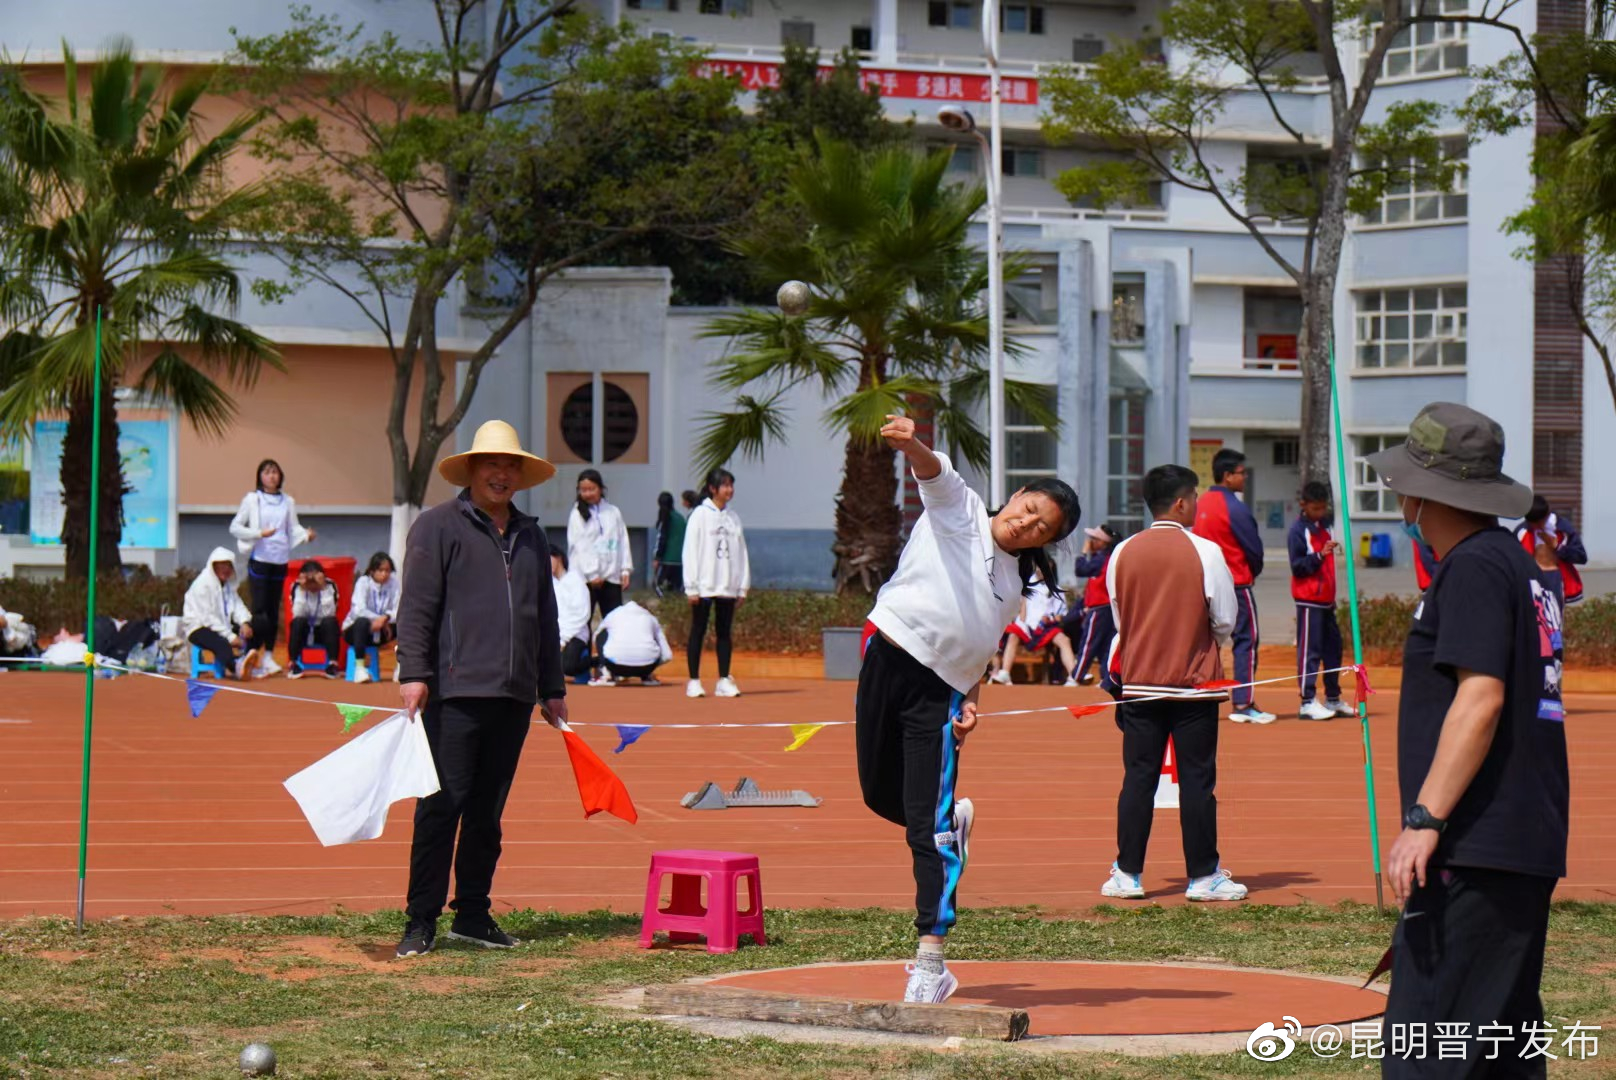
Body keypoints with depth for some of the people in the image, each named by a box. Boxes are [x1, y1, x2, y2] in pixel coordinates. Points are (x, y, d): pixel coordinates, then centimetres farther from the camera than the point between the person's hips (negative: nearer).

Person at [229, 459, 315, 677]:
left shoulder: (288, 502, 11)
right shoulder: (252, 499, 0)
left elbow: (294, 528, 8)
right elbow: (235, 527, -2)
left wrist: (305, 535, -14)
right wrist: (259, 534, -15)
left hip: (280, 560, 4)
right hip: (259, 559, -4)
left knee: (273, 609, 8)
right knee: (259, 609, -10)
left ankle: (269, 657, 15)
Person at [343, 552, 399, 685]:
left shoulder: (393, 582, -5)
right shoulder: (363, 582, -14)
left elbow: (398, 611, -13)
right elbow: (359, 610, -26)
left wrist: (386, 617, -33)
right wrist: (379, 620, -31)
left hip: (380, 633, 3)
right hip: (354, 630, -3)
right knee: (362, 622, -37)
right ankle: (360, 667, -38)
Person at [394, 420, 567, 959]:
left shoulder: (531, 537, 20)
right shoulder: (438, 526, 1)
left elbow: (545, 618, 25)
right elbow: (416, 607, -5)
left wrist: (553, 688, 23)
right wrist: (412, 673, -14)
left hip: (513, 697, 6)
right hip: (454, 693, -6)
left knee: (487, 813, 10)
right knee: (441, 808, -8)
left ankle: (473, 916, 17)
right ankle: (421, 922, -5)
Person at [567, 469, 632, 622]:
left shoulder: (614, 512, 10)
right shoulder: (577, 515, 1)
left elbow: (623, 541, 10)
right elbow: (579, 546, -6)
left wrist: (626, 569, 1)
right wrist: (592, 574, -13)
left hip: (612, 576, 3)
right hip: (586, 578, -3)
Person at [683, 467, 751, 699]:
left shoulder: (733, 518, 10)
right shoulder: (700, 515, -3)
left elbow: (741, 552, 11)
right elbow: (690, 550, -6)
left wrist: (743, 587, 7)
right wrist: (691, 587, -11)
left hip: (728, 587, 4)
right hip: (704, 585, -4)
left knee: (724, 632, 6)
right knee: (698, 631, 0)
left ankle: (724, 681, 9)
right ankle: (694, 682, 3)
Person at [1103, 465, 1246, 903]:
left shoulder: (1123, 553, 1)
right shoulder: (1205, 552, -9)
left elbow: (1118, 619, 10)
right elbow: (1226, 622, -3)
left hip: (1139, 683, 3)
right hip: (1194, 684, -3)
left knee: (1138, 778, 7)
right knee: (1197, 780, 2)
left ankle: (1127, 874, 7)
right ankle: (1203, 876, 6)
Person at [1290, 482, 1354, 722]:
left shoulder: (1326, 524, 15)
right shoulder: (1298, 530, -10)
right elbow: (1297, 566, -16)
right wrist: (1320, 555, -26)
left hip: (1327, 598, 8)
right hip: (1309, 599, -8)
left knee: (1332, 647, 12)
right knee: (1309, 649, -8)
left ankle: (1333, 699, 21)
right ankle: (1307, 702, -7)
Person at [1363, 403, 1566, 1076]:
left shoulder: (1473, 568, -10)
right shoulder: (1522, 566, 20)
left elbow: (1482, 697, -21)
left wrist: (1424, 819, -25)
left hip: (1475, 851, -10)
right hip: (1529, 849, 10)